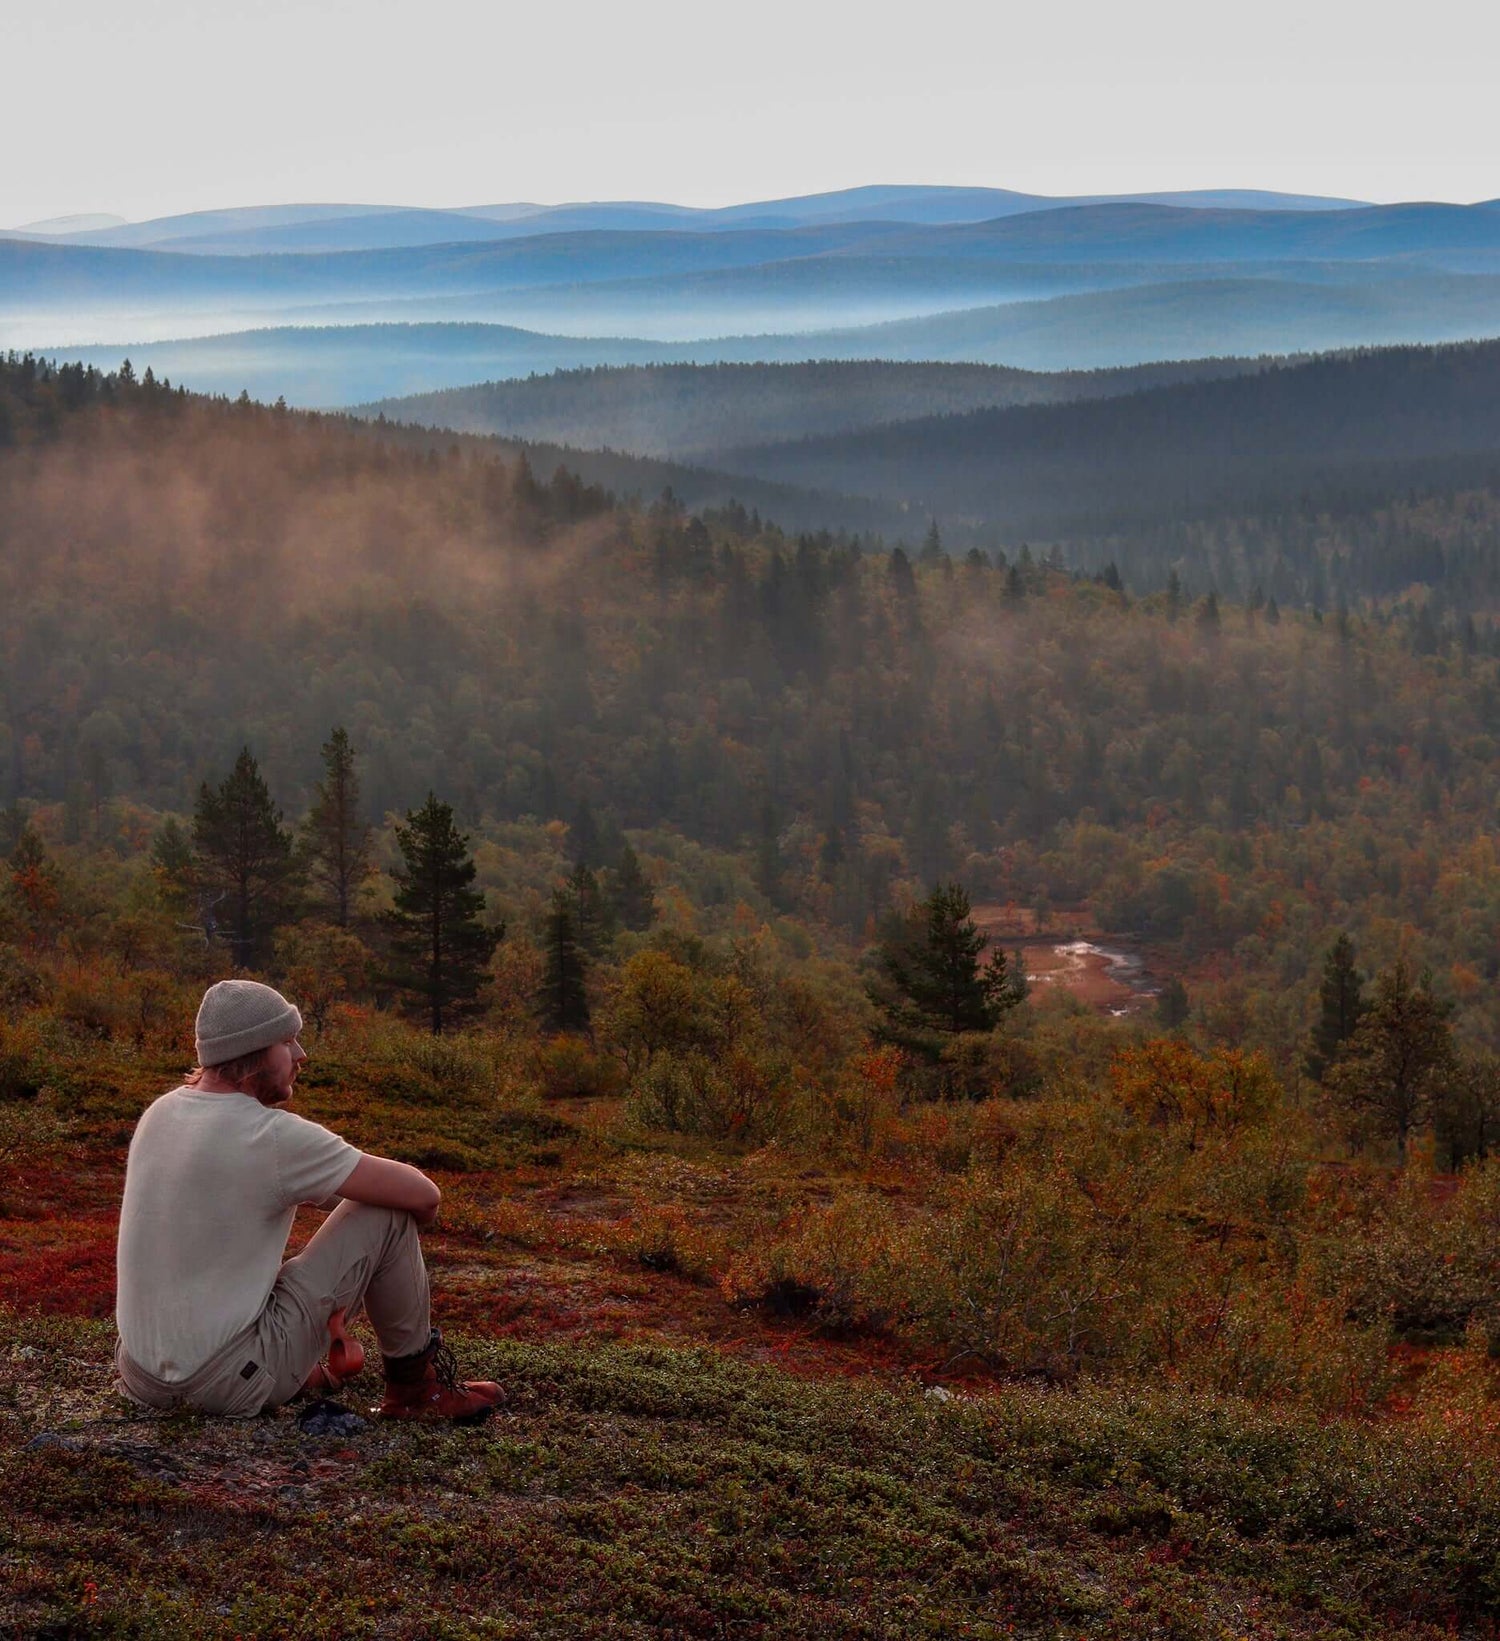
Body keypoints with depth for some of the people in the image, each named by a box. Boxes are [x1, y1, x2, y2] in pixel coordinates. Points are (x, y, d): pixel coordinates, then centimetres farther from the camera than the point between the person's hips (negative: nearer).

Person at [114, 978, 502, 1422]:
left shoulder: (159, 1112, 5)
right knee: (388, 1215, -5)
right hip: (233, 1382, -8)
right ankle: (416, 1385, 11)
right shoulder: (272, 1136, -18)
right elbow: (423, 1195, -13)